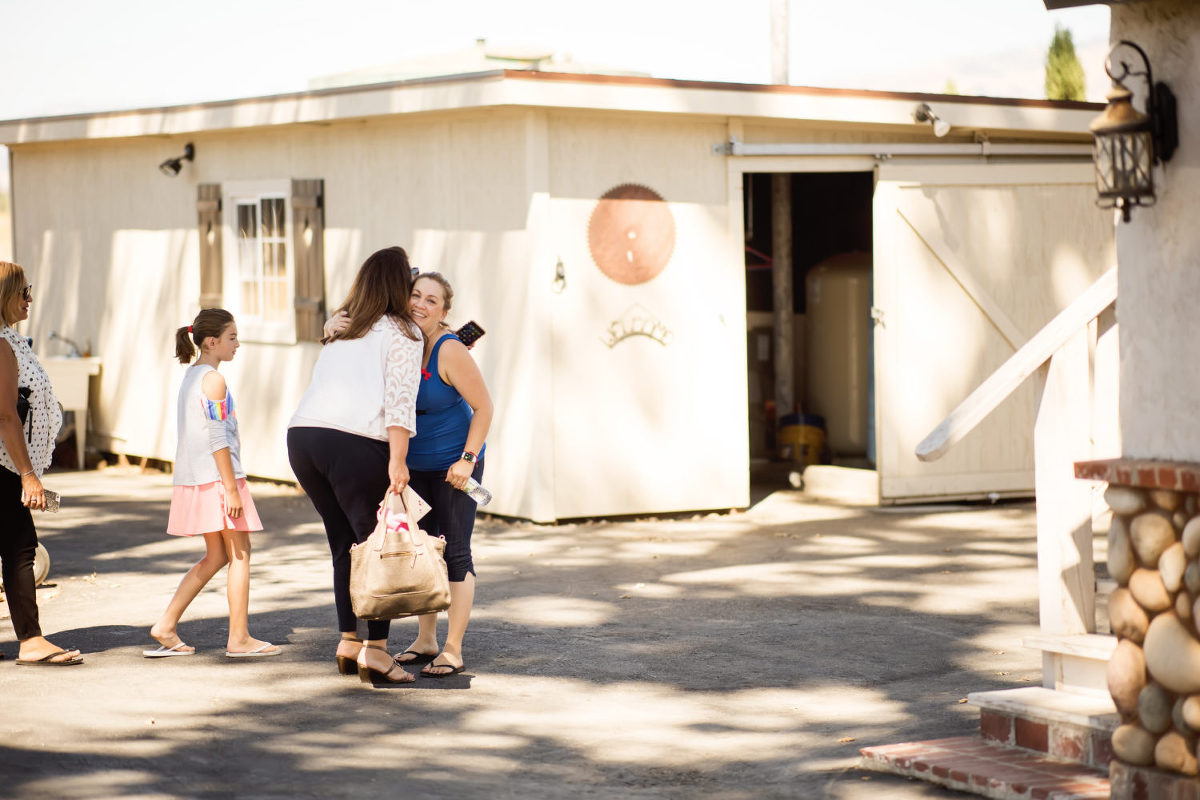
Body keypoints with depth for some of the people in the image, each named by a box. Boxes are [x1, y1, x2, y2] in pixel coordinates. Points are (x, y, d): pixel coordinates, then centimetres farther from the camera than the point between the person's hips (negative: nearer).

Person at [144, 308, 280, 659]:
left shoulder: (190, 376, 15)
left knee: (215, 556, 14)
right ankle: (239, 638, 2)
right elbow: (217, 437, -19)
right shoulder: (214, 380, -13)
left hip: (193, 479, 9)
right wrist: (232, 488, -19)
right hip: (218, 475, -9)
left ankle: (166, 626, 10)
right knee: (240, 553, -1)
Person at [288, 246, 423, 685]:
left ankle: (349, 642, 16)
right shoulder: (402, 333, 4)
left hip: (302, 434, 7)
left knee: (345, 544, 15)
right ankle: (375, 650, -4)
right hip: (354, 442, -7)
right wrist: (398, 461, -14)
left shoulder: (341, 328, 24)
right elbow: (400, 400, -8)